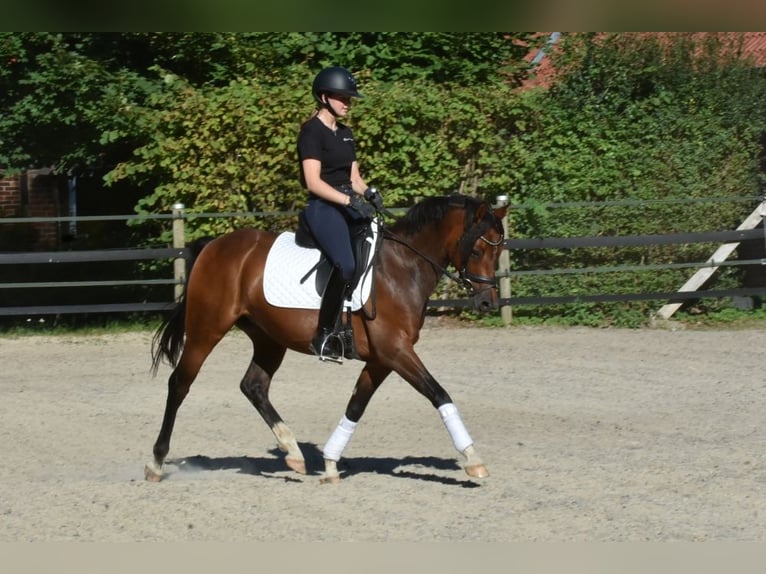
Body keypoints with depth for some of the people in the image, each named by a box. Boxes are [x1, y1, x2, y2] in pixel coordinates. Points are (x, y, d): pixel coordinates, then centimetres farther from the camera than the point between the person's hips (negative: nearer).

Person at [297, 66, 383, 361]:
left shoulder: (345, 134, 18)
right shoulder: (312, 132, -7)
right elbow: (313, 182, -15)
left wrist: (369, 192, -2)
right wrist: (350, 200, -24)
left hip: (349, 205, 9)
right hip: (322, 207, -9)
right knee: (345, 265, -30)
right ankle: (324, 335, -23)